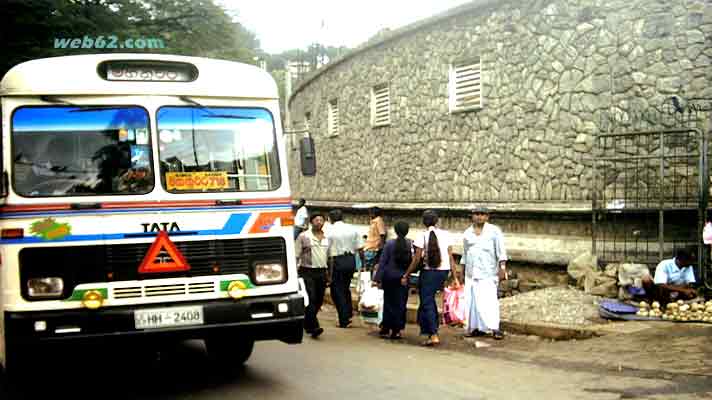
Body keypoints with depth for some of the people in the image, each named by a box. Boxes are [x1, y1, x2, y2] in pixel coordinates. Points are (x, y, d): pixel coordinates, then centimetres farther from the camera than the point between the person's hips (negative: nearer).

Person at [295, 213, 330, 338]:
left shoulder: (327, 238, 13)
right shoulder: (303, 236, -1)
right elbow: (296, 256, -2)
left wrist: (328, 274, 16)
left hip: (322, 272, 5)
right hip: (307, 272, -5)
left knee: (319, 301, 8)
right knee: (311, 300, -13)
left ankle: (307, 323, 25)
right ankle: (314, 327, -16)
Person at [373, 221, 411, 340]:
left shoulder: (390, 244, -7)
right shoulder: (410, 244, -8)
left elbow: (383, 262, -6)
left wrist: (378, 278, -4)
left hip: (389, 277, 0)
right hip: (403, 278, 0)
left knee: (388, 303, 11)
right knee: (400, 304, 7)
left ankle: (385, 329, 14)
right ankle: (396, 331, 7)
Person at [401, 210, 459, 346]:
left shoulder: (422, 237, -8)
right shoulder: (445, 235, 3)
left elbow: (416, 260, -7)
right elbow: (450, 257, 2)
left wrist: (405, 276, 3)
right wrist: (455, 278, 6)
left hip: (429, 271, -5)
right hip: (444, 270, 5)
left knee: (427, 302, 1)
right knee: (430, 298, 23)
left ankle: (434, 335, -8)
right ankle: (431, 327, 26)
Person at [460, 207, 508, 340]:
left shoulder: (494, 231, 0)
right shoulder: (467, 233, 14)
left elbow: (501, 251, -6)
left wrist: (502, 267, -16)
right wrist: (462, 271, 21)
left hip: (488, 272, -5)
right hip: (471, 273, 5)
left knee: (489, 299, -13)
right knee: (472, 300, 1)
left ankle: (495, 329, -15)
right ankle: (478, 328, 5)